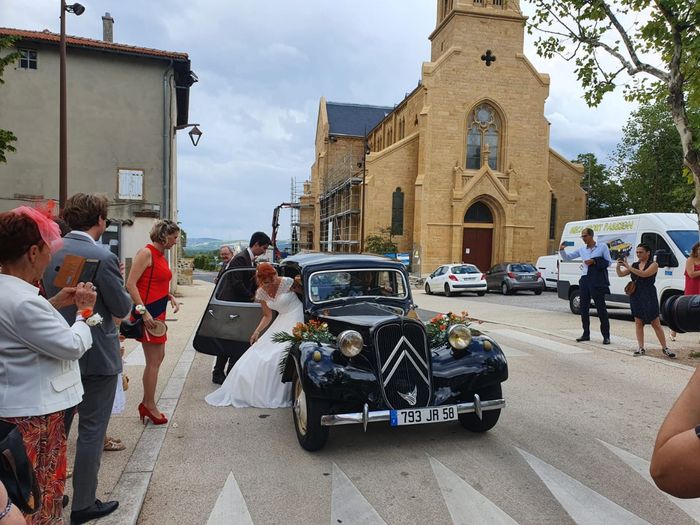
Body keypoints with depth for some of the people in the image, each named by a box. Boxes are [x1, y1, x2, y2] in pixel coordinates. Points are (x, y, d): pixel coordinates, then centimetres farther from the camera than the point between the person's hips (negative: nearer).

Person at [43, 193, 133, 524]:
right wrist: (118, 285, 3)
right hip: (96, 357, -7)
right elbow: (122, 308, -14)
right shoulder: (103, 257, -21)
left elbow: (48, 295, 12)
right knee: (91, 431, 7)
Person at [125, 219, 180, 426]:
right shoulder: (146, 253, -13)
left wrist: (171, 297, 6)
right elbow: (130, 284, -19)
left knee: (157, 358, 16)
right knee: (153, 361, 0)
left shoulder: (162, 256, 13)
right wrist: (143, 312, -23)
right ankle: (149, 406, 15)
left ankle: (146, 404, 28)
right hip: (147, 311, -9)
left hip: (159, 311, 9)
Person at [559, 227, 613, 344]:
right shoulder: (581, 249, 11)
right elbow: (567, 257, 14)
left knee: (601, 308, -3)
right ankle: (586, 334, 19)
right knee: (584, 308, 9)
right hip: (585, 280, 5)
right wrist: (562, 250, -5)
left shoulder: (603, 246, 0)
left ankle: (606, 336, 4)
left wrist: (594, 262, -14)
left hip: (598, 281, -5)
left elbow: (608, 262, -2)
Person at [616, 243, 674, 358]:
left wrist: (628, 267, -24)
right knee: (638, 322, 6)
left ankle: (665, 348, 7)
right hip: (635, 296, 5)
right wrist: (618, 266, -12)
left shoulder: (653, 265, -4)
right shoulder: (635, 265, 11)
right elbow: (621, 274, 7)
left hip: (649, 297, -4)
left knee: (656, 323, -1)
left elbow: (644, 274, -21)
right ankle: (640, 348, 11)